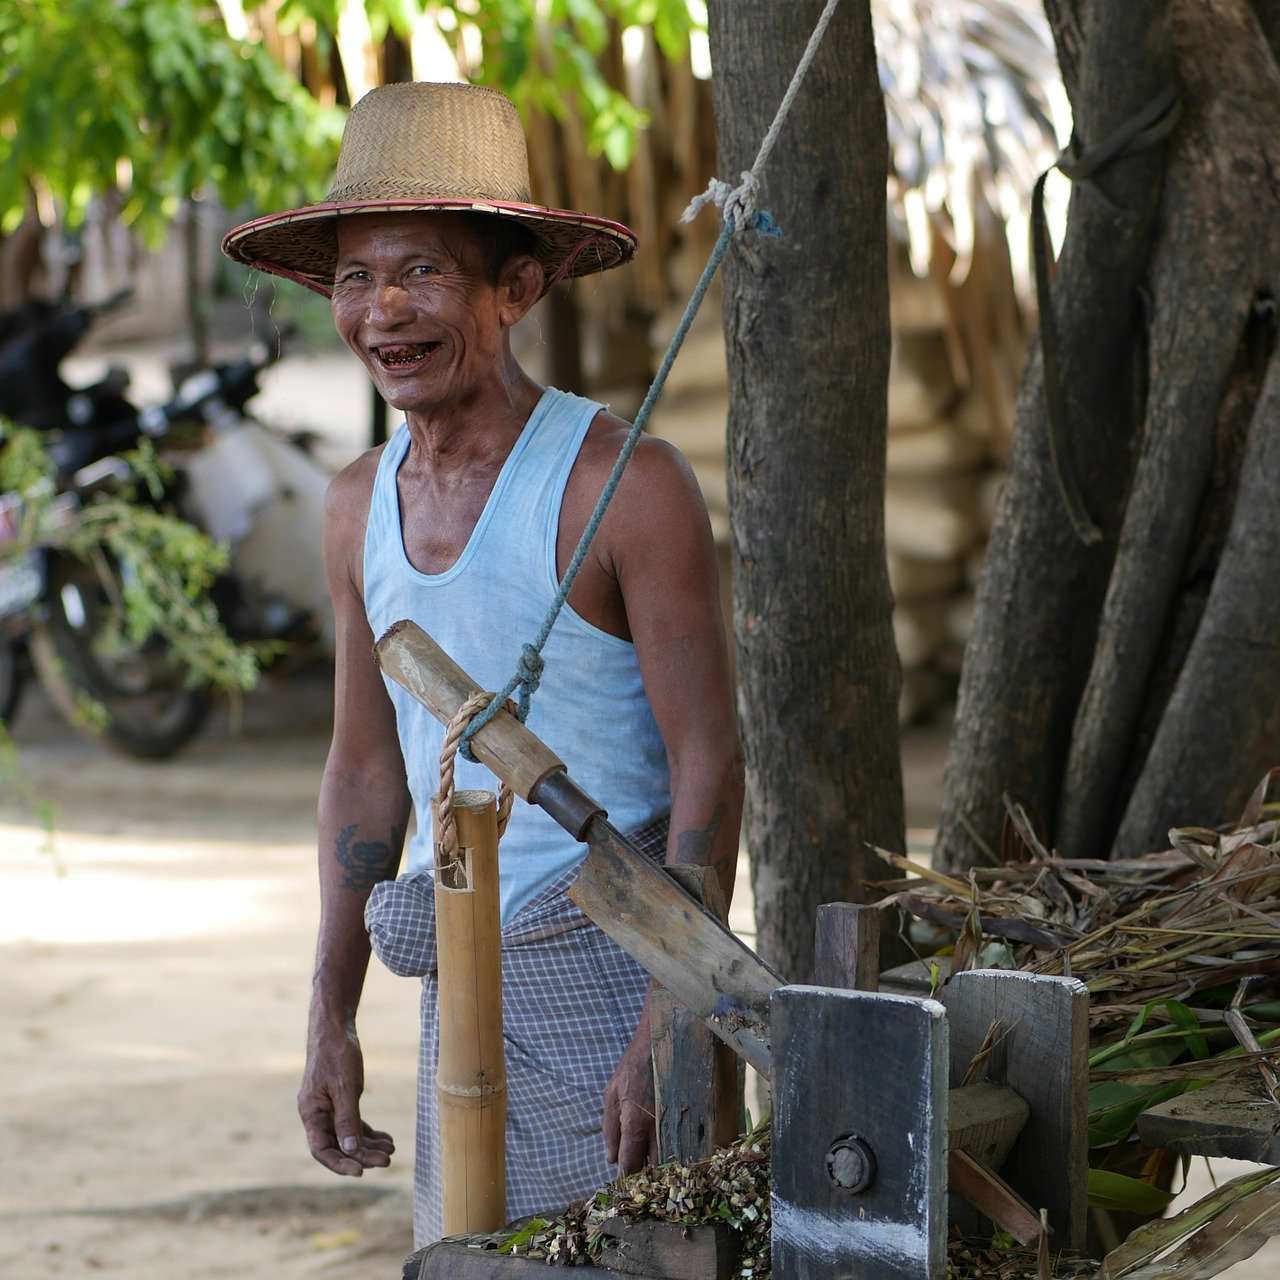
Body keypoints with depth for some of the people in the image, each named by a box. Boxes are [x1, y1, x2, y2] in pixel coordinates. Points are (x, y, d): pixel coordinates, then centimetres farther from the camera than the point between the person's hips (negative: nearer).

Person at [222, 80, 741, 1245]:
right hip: (464, 982, 7)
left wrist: (669, 1029, -20)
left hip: (618, 968, -6)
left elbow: (710, 767, -15)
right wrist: (331, 1018, 11)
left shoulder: (621, 483, -15)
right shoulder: (361, 504, 7)